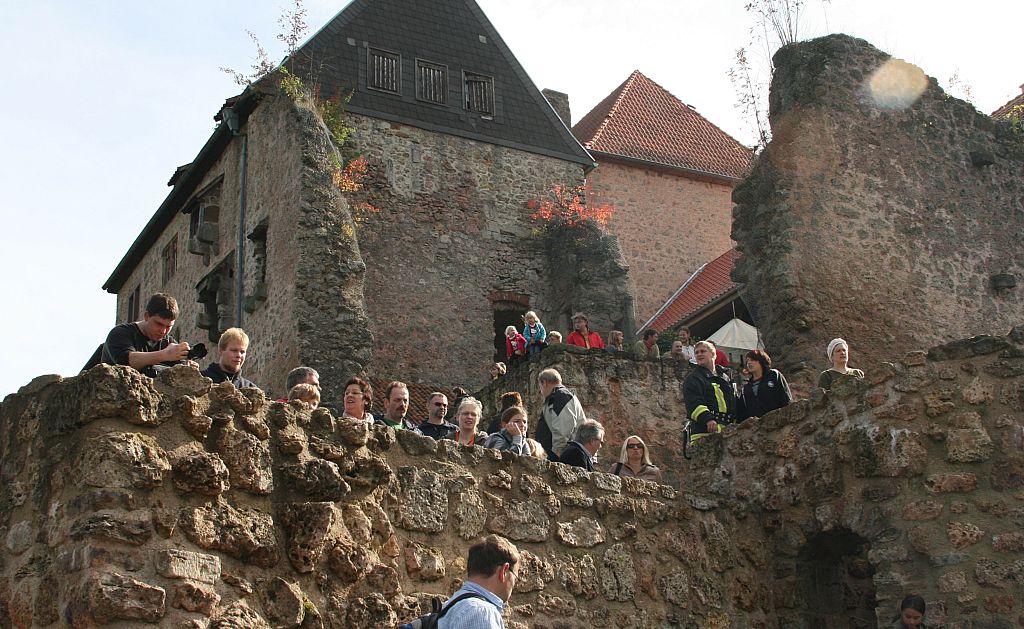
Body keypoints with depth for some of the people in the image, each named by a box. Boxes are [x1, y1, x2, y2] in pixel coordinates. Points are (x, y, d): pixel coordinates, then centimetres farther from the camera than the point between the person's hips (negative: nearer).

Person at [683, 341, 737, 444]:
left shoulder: (725, 376, 26)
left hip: (727, 430, 6)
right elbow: (693, 404, -11)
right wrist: (707, 419, -27)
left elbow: (733, 402, 34)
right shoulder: (692, 379, 4)